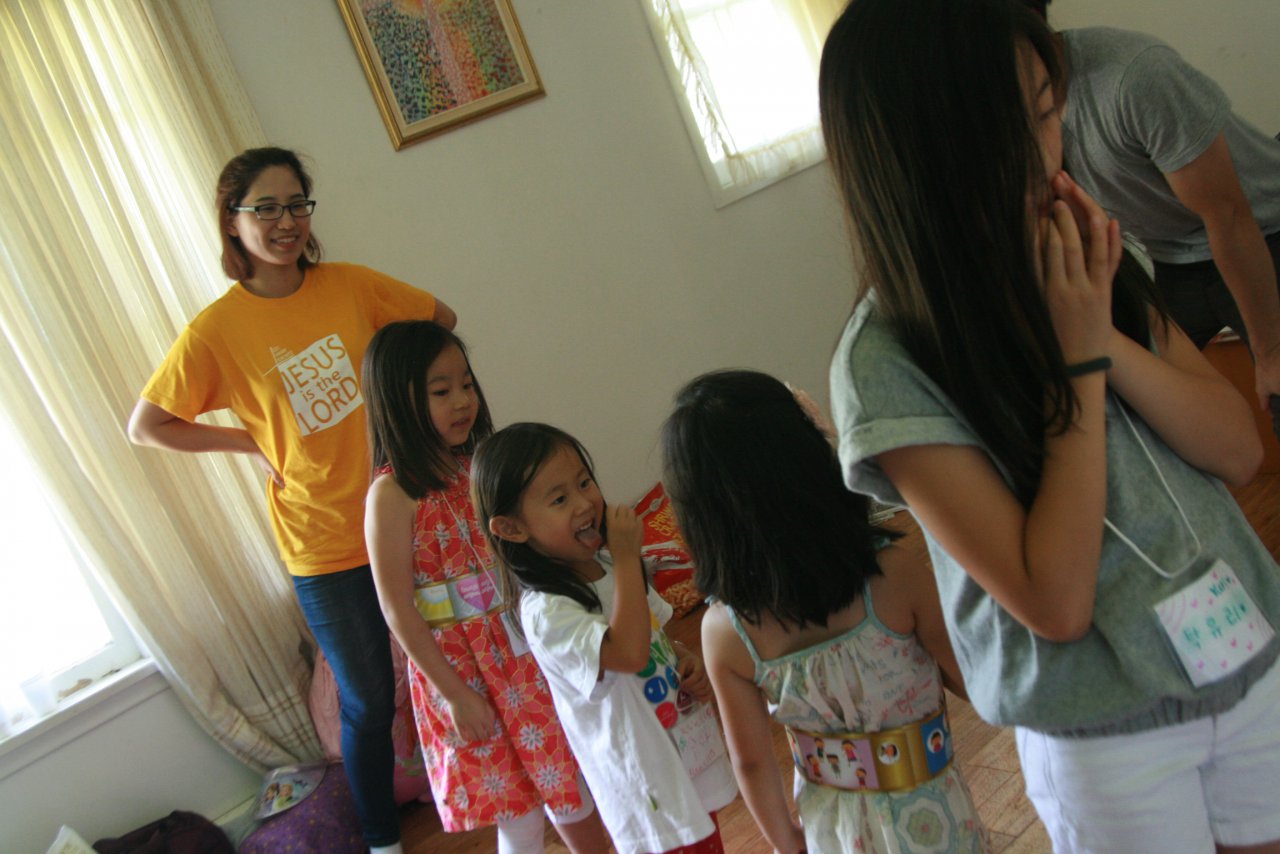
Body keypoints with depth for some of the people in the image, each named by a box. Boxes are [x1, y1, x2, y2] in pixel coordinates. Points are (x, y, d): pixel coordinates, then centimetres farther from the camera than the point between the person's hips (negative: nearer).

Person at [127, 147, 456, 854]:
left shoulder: (347, 285, -3)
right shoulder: (216, 329, -10)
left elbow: (441, 319, 11)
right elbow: (145, 426, -1)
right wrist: (254, 444, -6)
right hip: (325, 547, -2)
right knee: (369, 702, 12)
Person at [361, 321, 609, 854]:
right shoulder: (393, 494, -16)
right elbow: (398, 610, -14)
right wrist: (454, 693, -12)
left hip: (528, 651, 5)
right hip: (466, 670, -5)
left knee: (571, 793, 18)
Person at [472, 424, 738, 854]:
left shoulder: (607, 565, 0)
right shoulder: (545, 611, -26)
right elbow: (629, 651, -38)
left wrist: (687, 661, -6)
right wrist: (628, 558, -31)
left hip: (693, 744, 8)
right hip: (650, 781, -8)